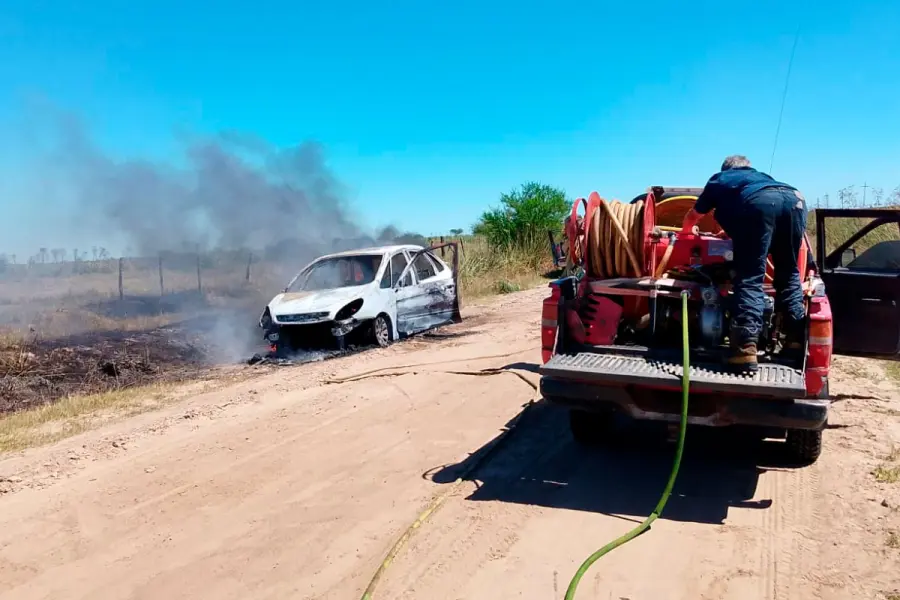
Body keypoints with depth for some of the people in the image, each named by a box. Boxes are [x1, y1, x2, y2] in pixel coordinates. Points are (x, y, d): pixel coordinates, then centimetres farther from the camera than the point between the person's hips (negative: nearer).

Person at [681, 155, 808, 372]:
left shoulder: (719, 179, 37)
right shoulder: (760, 176, 46)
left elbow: (693, 215, 49)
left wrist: (687, 230, 72)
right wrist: (731, 230, 76)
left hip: (759, 203, -4)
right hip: (794, 199, 4)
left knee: (750, 277, -5)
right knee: (788, 274, 18)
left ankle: (746, 348, -19)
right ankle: (796, 339, 11)